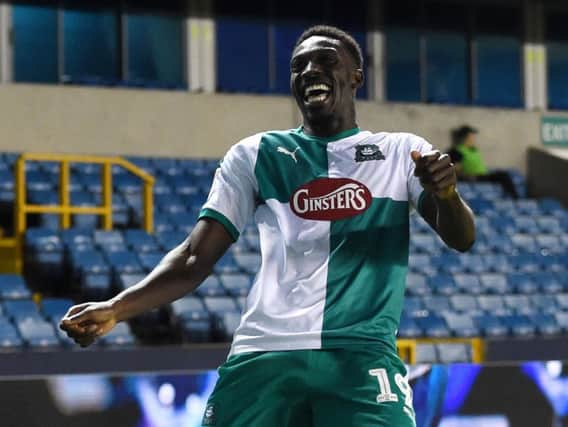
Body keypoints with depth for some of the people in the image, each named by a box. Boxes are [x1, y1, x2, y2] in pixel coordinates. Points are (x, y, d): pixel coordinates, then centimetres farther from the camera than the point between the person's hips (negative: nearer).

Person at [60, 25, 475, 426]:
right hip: (264, 356, 2)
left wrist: (446, 193, -21)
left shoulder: (402, 151, 15)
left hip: (361, 355, -2)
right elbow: (195, 259, 14)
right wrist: (115, 308, -2)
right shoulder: (256, 155, 18)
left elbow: (461, 238, 3)